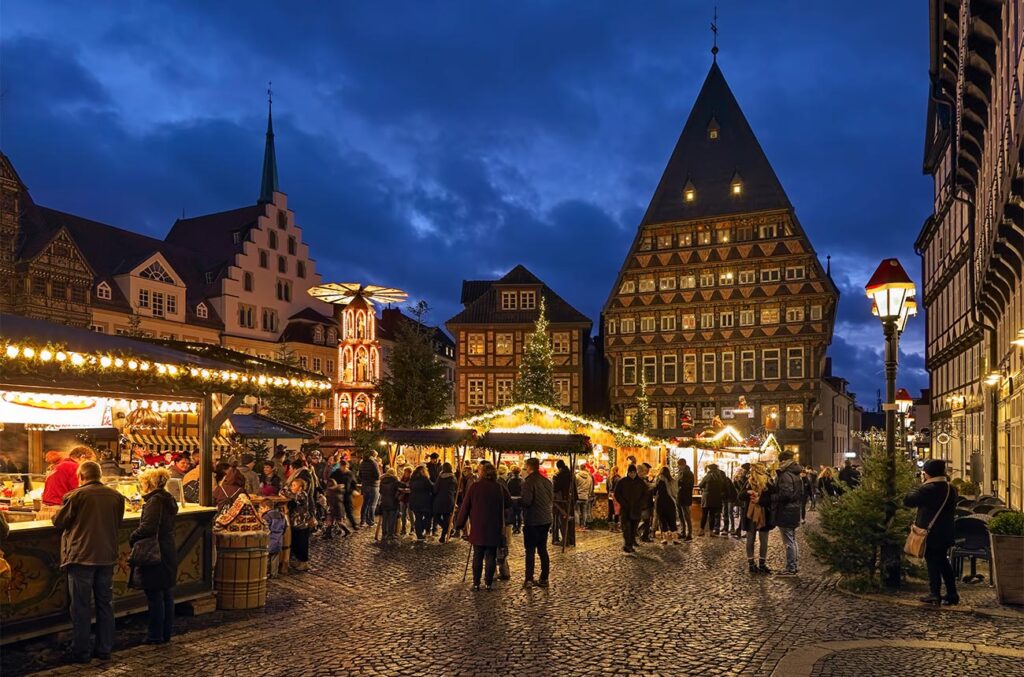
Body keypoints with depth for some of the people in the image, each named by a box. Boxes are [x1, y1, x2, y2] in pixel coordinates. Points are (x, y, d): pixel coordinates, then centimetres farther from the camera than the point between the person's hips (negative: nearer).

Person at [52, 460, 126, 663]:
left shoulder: (75, 496, -12)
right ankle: (104, 648, 19)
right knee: (105, 604, 13)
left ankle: (80, 652, 10)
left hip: (81, 556, -4)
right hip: (107, 556, 4)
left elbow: (59, 522, -2)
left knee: (81, 606, 4)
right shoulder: (116, 496, 1)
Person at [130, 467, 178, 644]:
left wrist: (132, 538, -8)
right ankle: (166, 633, 21)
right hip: (168, 552, 9)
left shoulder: (154, 501, -16)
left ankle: (155, 635, 7)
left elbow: (147, 527, -24)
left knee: (154, 596, -1)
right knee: (166, 594, 13)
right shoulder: (168, 500, 12)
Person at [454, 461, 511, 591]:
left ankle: (476, 583, 10)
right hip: (494, 529, 0)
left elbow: (465, 507, -4)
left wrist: (459, 523, 6)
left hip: (477, 528, 0)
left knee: (477, 556, 9)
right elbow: (508, 503, 4)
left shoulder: (474, 487, -8)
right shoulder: (499, 488, -5)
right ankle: (489, 583, 7)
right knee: (491, 556, 6)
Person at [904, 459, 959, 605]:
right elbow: (952, 510, 15)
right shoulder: (951, 488, 5)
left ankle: (935, 595, 5)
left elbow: (908, 500, -20)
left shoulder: (928, 489, -20)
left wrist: (919, 486, -9)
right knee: (943, 562, 17)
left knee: (932, 563, 1)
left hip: (930, 534, -7)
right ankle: (952, 594, 19)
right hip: (945, 534, 7)